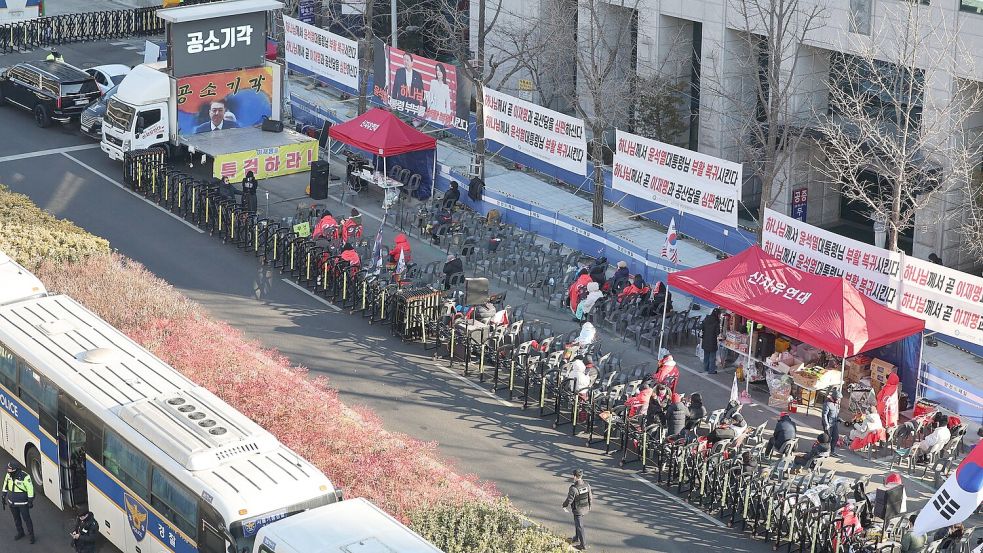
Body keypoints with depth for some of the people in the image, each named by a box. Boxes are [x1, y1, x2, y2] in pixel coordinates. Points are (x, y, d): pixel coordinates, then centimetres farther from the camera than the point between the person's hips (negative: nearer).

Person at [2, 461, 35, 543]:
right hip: (12, 502, 5)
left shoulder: (25, 477, -26)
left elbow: (30, 489, -18)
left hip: (23, 502, -5)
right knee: (16, 518, 19)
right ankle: (20, 533, 39)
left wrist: (30, 501, -15)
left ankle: (31, 535, 22)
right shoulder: (9, 475, -9)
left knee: (26, 518, 6)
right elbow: (5, 485, 8)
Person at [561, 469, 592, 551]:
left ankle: (583, 545, 16)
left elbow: (569, 500, -21)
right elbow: (590, 497, 0)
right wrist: (589, 505, 18)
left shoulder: (573, 488, -29)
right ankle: (576, 538, 45)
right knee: (577, 523, 28)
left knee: (579, 527, 7)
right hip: (586, 508, 7)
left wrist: (564, 506, -2)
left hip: (578, 510, -7)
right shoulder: (587, 485, -10)